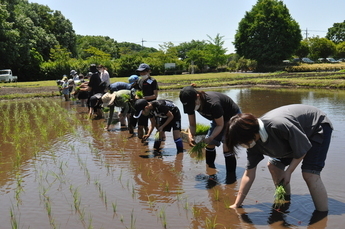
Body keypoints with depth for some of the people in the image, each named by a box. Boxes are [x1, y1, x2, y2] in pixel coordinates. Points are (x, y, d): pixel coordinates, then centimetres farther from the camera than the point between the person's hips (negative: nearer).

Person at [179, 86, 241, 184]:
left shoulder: (213, 104, -40)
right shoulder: (191, 103, -19)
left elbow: (220, 125, -25)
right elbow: (192, 124, -10)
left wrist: (210, 138, -36)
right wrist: (190, 136, -29)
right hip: (218, 118, 7)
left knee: (227, 147, -17)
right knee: (209, 144, 4)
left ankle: (231, 177, -6)